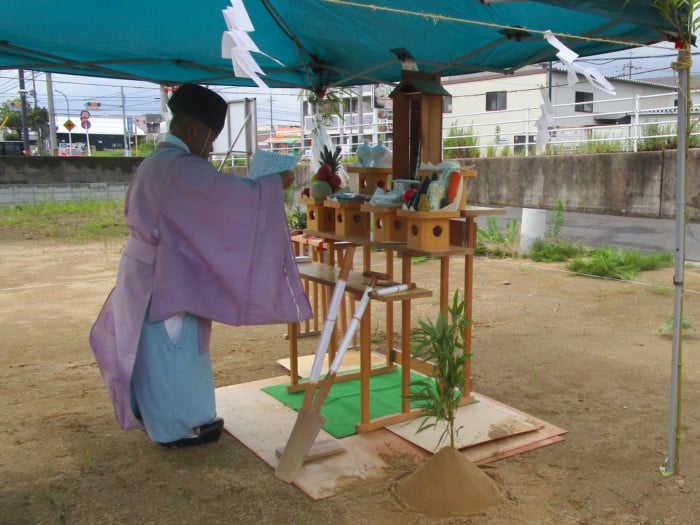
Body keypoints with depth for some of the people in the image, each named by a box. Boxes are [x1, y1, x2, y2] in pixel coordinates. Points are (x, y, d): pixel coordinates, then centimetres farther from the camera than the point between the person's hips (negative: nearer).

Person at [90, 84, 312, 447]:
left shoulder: (156, 162, 11)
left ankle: (165, 417, 33)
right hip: (164, 277, -10)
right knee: (172, 350, 3)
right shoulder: (181, 167, -21)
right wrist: (276, 183, -8)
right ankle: (177, 426, 17)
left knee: (159, 350, 19)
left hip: (150, 270, 10)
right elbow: (234, 193, -22)